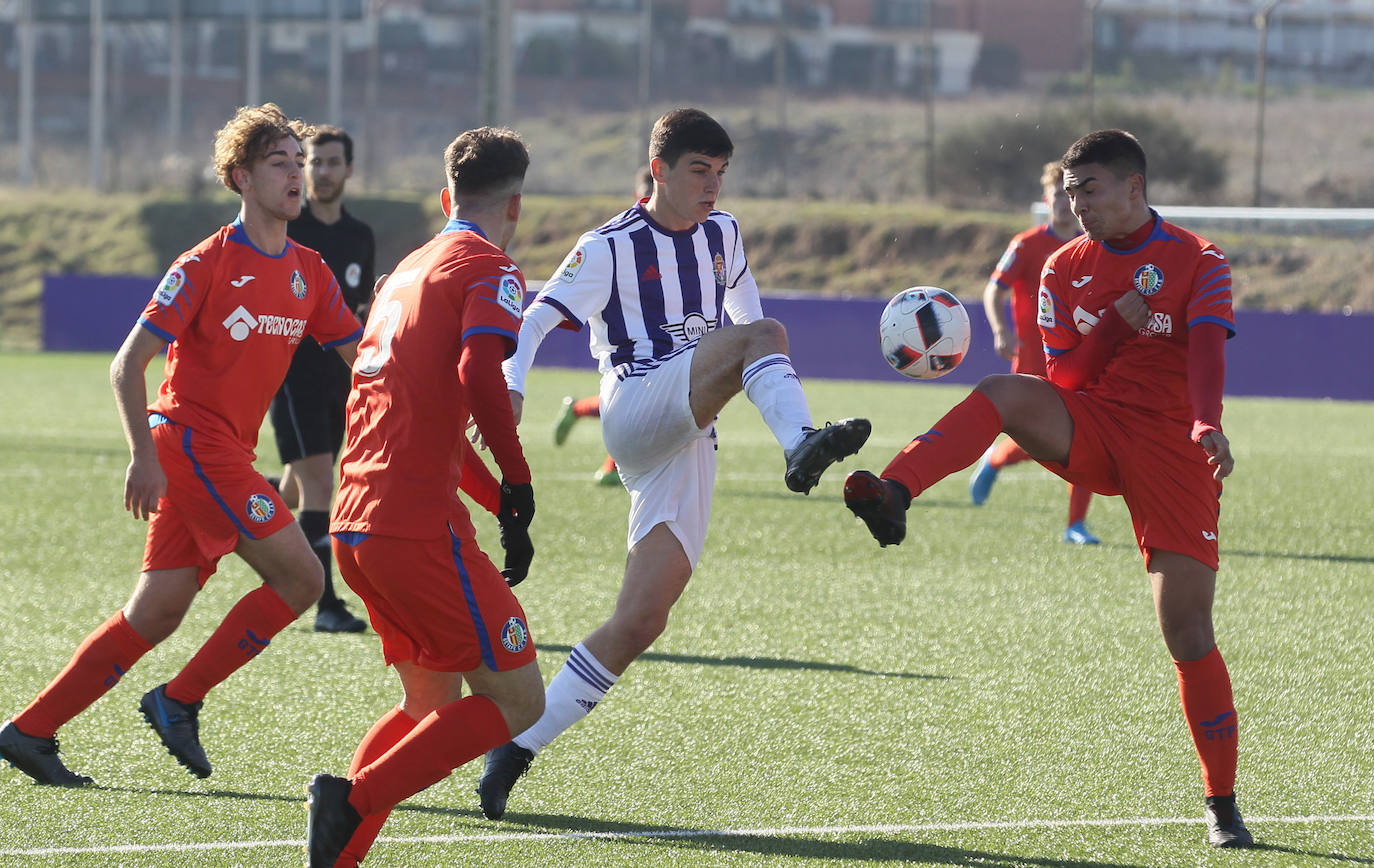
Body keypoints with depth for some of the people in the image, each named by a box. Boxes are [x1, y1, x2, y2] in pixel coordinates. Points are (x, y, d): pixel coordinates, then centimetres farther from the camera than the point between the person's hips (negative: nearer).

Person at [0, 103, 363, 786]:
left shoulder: (309, 273, 12)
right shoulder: (208, 264, -9)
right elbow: (127, 365, -10)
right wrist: (144, 455, -19)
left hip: (226, 455, 7)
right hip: (190, 439, -7)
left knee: (155, 614, 5)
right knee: (299, 577, -13)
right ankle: (179, 700, -3)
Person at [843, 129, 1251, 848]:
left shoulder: (1198, 262, -1)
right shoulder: (1065, 269, 10)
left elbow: (1207, 349, -18)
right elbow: (1064, 380, 6)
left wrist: (1207, 424, -38)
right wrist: (1119, 320, -11)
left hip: (1172, 450, -3)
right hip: (1089, 429, 3)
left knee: (1188, 632, -8)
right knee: (1004, 393, -28)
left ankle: (1222, 805, 3)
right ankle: (892, 498, -48)